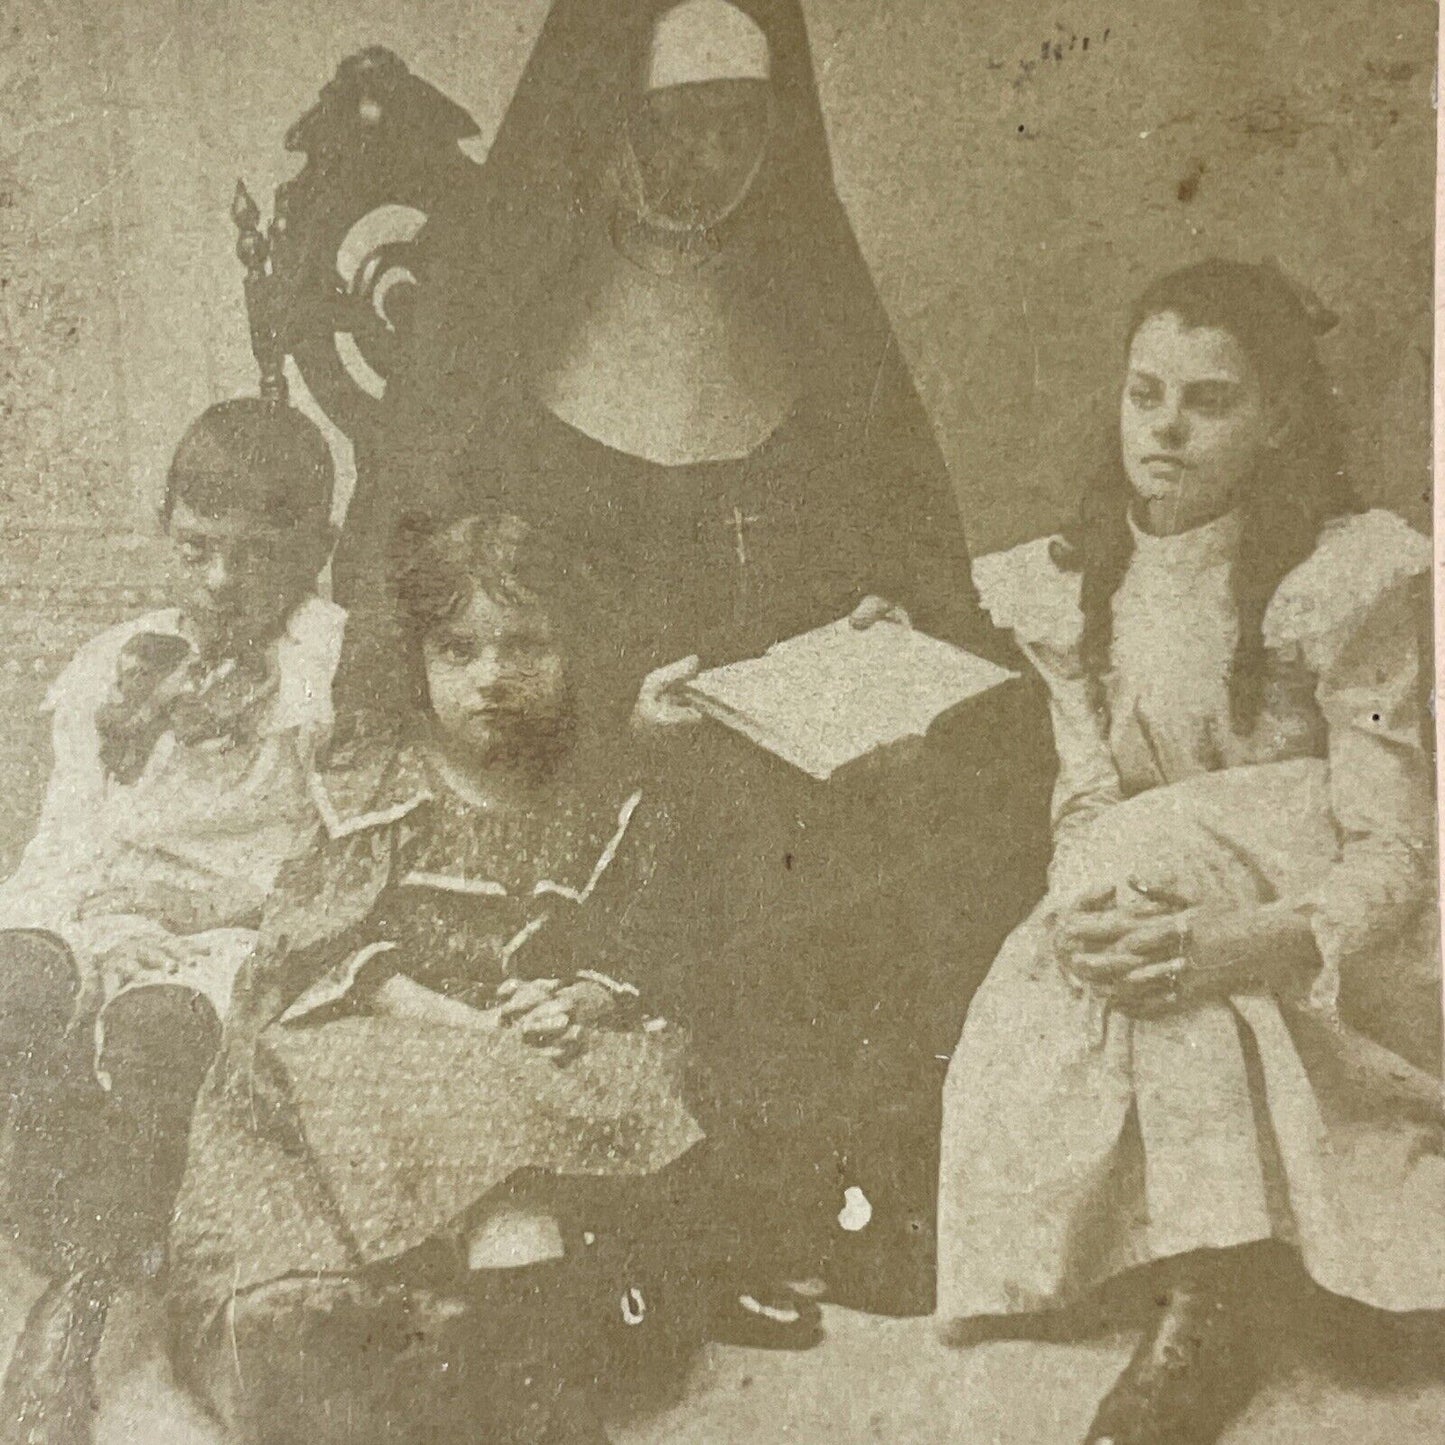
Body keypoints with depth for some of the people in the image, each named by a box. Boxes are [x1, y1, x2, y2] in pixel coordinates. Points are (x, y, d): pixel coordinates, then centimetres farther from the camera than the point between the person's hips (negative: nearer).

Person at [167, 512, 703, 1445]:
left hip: (543, 1073, 1)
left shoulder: (612, 810, 12)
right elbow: (317, 949, -2)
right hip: (366, 1057, -1)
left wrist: (580, 1003, -15)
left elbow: (640, 969, 9)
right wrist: (468, 1024, -15)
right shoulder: (367, 785, 7)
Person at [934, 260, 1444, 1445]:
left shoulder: (1349, 580, -12)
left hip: (1347, 980, -3)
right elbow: (1088, 807, 1)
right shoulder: (1072, 588, 3)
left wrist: (1249, 940, -34)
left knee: (1163, 854, -33)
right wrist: (1084, 916, -22)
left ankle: (1208, 1317, -23)